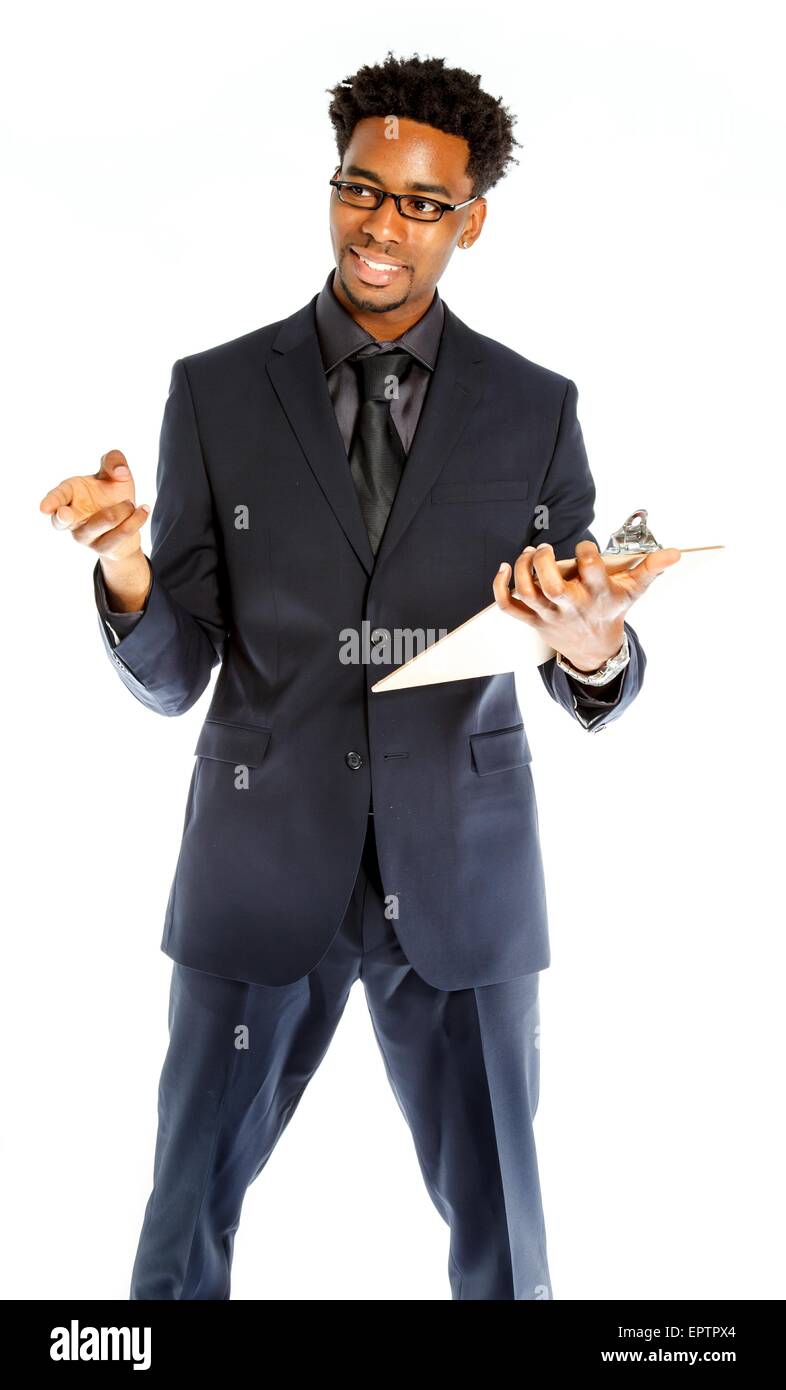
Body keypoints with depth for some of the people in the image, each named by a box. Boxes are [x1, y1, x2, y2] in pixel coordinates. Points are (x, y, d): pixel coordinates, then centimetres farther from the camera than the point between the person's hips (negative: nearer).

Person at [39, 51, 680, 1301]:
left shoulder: (536, 409, 0)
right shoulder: (216, 392, 0)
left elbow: (599, 693, 0)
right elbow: (172, 679, -1)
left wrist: (592, 648, -24)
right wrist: (126, 568, -23)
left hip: (464, 876, 0)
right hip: (260, 866, 0)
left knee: (501, 1240, 14)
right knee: (186, 1224, 16)